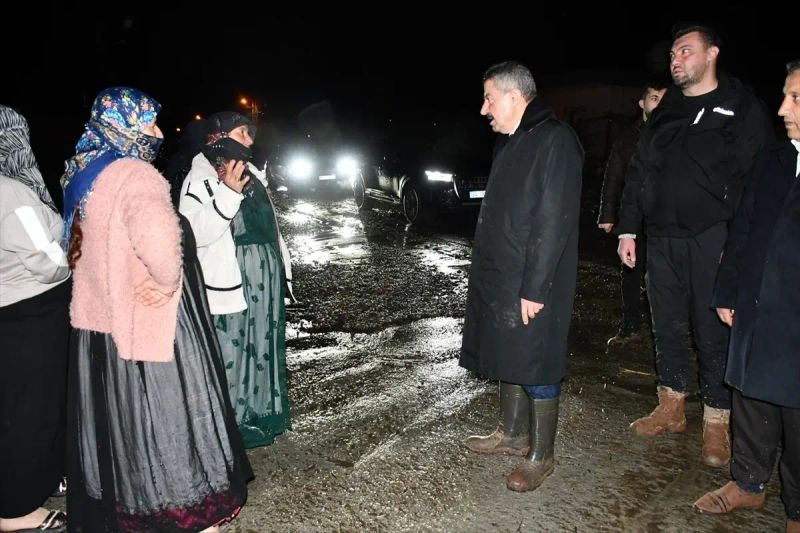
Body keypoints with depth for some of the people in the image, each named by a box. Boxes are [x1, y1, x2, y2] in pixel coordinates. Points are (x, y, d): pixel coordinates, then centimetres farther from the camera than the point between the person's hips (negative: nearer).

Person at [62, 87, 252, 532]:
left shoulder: (85, 175, 9)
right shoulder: (136, 176, -20)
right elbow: (158, 240, -39)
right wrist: (168, 280, -20)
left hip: (100, 321, 9)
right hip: (146, 322, -9)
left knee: (117, 414, 20)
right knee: (165, 414, 4)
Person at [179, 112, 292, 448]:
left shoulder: (250, 174, 14)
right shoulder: (200, 178, -11)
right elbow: (195, 232, -23)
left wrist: (279, 274, 22)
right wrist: (229, 193, -28)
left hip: (263, 282, 8)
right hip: (229, 285, -8)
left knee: (261, 349, 17)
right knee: (229, 355, -1)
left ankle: (260, 414, 33)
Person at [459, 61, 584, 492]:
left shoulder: (555, 140, -15)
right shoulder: (510, 142, 15)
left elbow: (554, 221, -21)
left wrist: (535, 288, -22)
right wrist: (487, 273, 16)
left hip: (531, 285, -9)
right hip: (500, 278, 9)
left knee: (535, 368, 2)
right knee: (509, 357, 18)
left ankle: (541, 457, 19)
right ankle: (513, 435, 36)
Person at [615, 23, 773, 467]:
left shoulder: (742, 110, 0)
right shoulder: (664, 112, 15)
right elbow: (638, 173, 15)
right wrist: (627, 229, 9)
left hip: (712, 239, -5)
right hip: (661, 238, 5)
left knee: (713, 332, 1)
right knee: (667, 326, 12)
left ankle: (716, 423, 16)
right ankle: (672, 408, 27)